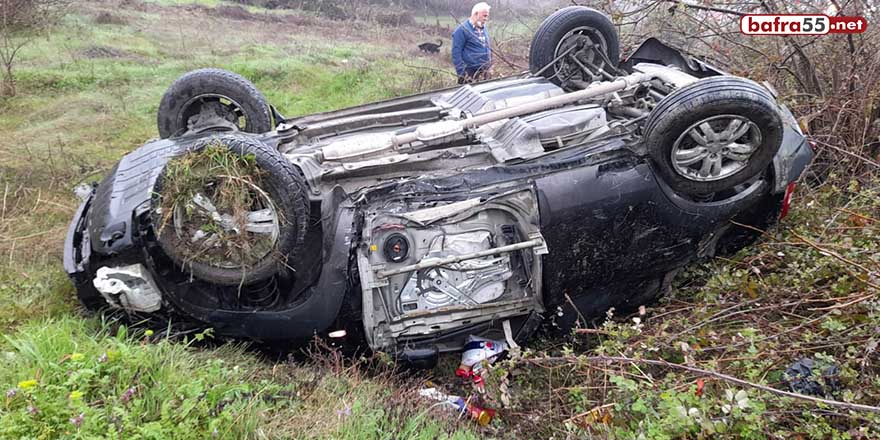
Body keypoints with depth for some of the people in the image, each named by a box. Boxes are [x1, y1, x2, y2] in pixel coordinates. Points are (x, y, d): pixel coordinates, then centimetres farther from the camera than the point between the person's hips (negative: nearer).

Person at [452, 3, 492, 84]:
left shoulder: (483, 28, 14)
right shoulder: (462, 29, -11)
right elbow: (456, 53, -15)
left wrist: (489, 65, 19)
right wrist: (462, 73, -19)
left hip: (485, 73, 8)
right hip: (471, 75, -8)